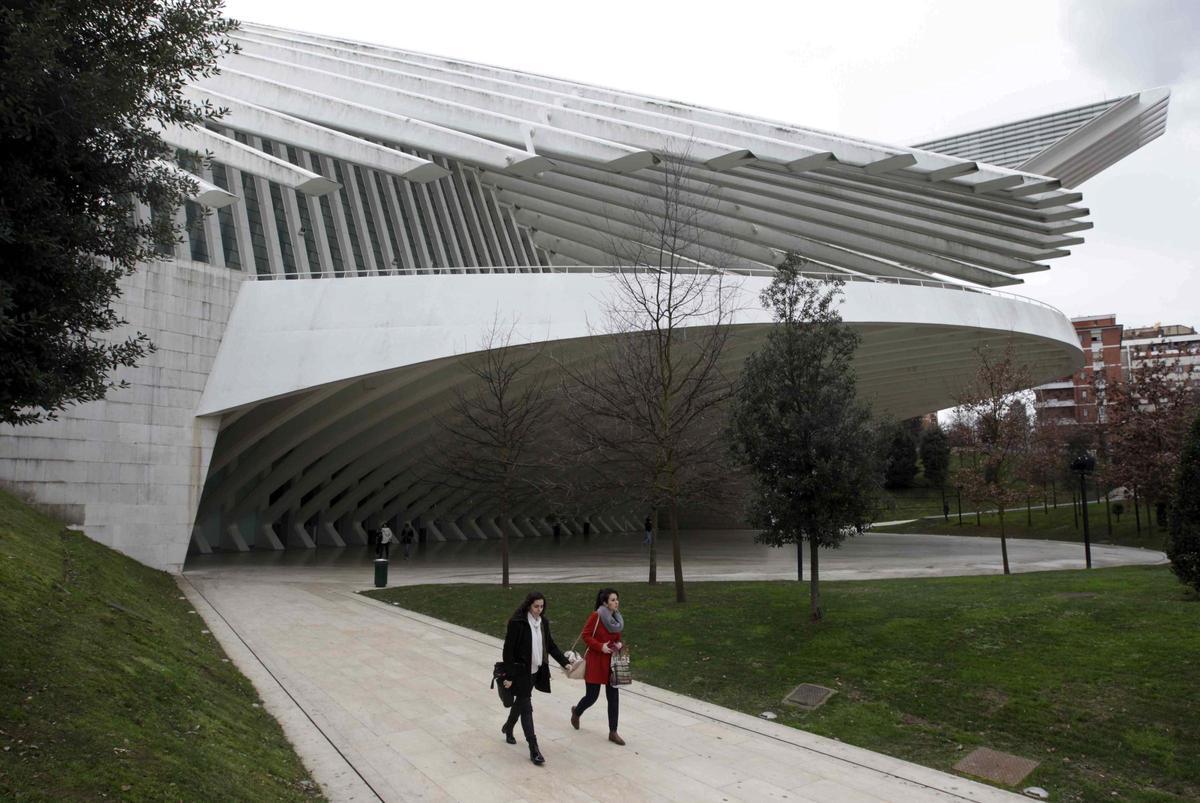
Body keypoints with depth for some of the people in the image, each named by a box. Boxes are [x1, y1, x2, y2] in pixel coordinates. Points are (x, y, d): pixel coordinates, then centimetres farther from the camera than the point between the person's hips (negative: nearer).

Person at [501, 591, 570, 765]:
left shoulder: (543, 622, 2)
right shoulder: (517, 622, -18)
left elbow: (550, 645, 12)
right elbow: (508, 650, -16)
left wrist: (565, 663, 4)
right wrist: (509, 676, -15)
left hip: (536, 671, 7)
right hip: (521, 672, -7)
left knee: (521, 702, 23)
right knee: (526, 708, -5)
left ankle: (508, 728, 49)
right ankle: (533, 750, -2)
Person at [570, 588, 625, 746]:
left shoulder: (617, 618, 4)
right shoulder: (596, 616, -16)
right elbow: (585, 635, -13)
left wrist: (620, 643, -5)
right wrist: (600, 646, -22)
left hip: (612, 663, 6)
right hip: (595, 662, -6)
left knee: (614, 697, 4)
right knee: (591, 696, 5)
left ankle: (613, 732, 14)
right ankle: (576, 712, 38)